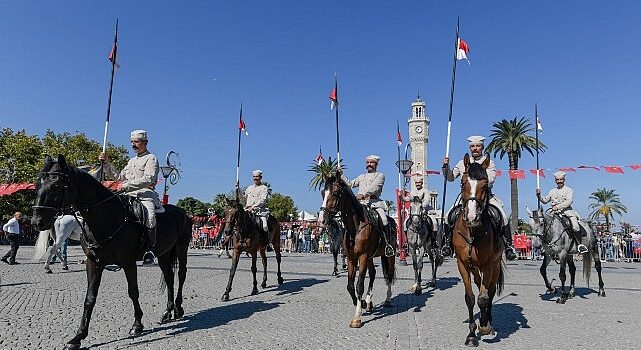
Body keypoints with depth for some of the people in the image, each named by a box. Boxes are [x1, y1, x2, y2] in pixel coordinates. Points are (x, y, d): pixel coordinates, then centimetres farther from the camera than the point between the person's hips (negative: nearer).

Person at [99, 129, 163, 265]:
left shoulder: (151, 158, 2)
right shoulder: (132, 161, 28)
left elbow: (148, 179, -14)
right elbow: (119, 177, 31)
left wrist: (126, 185, -18)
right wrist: (106, 164, 22)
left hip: (146, 194, -8)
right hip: (129, 196, 8)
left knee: (149, 216, -35)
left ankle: (150, 249, -28)